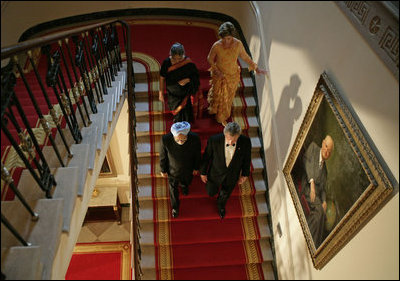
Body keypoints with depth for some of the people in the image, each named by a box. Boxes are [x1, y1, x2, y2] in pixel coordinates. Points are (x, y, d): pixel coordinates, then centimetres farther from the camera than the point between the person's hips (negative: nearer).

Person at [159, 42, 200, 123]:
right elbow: (162, 78, -7)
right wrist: (161, 93, -3)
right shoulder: (166, 63, -20)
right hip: (173, 94, 1)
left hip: (185, 93, -1)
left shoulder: (188, 63, -21)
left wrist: (188, 80, -27)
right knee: (176, 112, 21)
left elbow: (195, 76, -7)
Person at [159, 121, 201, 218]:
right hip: (173, 171, -1)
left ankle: (184, 186, 74)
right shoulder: (165, 140, -39)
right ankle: (175, 207, 58)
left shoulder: (195, 139, -37)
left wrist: (196, 168, 2)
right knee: (173, 189, 27)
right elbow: (162, 156, -18)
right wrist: (163, 170, -3)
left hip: (188, 170, 1)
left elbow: (197, 155, -14)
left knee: (186, 183, 35)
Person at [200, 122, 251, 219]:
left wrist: (245, 174, 3)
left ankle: (221, 205, 64)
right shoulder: (214, 140, -34)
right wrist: (203, 172, -2)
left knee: (225, 194, 29)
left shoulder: (245, 141, -31)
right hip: (215, 173, -1)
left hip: (232, 176, 1)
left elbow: (247, 158, -9)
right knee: (211, 192, 24)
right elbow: (206, 156, -15)